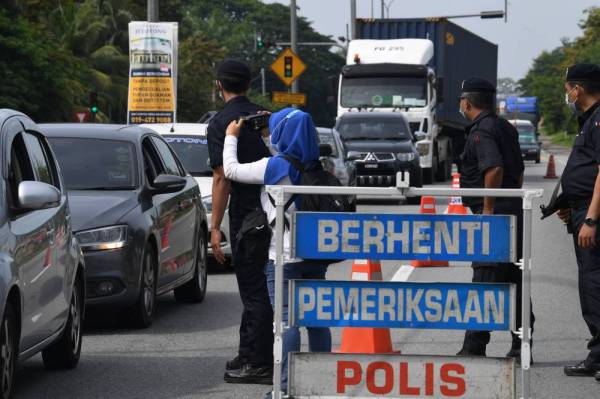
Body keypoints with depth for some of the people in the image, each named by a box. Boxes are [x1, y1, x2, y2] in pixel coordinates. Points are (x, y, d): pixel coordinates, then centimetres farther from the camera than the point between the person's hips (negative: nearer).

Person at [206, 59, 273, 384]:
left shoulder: (220, 123, -10)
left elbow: (222, 178, -15)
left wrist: (215, 226, -12)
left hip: (245, 211, -7)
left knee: (254, 290, -3)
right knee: (259, 287, 16)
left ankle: (260, 364, -1)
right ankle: (248, 354, 25)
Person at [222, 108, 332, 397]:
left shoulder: (274, 167, -10)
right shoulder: (316, 167, 5)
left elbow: (231, 169, -1)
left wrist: (231, 137, 17)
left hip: (284, 256, -6)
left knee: (286, 319, -6)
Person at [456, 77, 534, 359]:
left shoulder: (481, 130, -12)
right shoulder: (505, 128, 18)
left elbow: (494, 168, -26)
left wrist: (488, 208, -21)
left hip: (494, 212, -9)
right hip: (514, 209, 9)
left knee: (485, 280, -8)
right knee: (514, 280, 11)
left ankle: (474, 348, -8)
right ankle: (521, 347, 14)